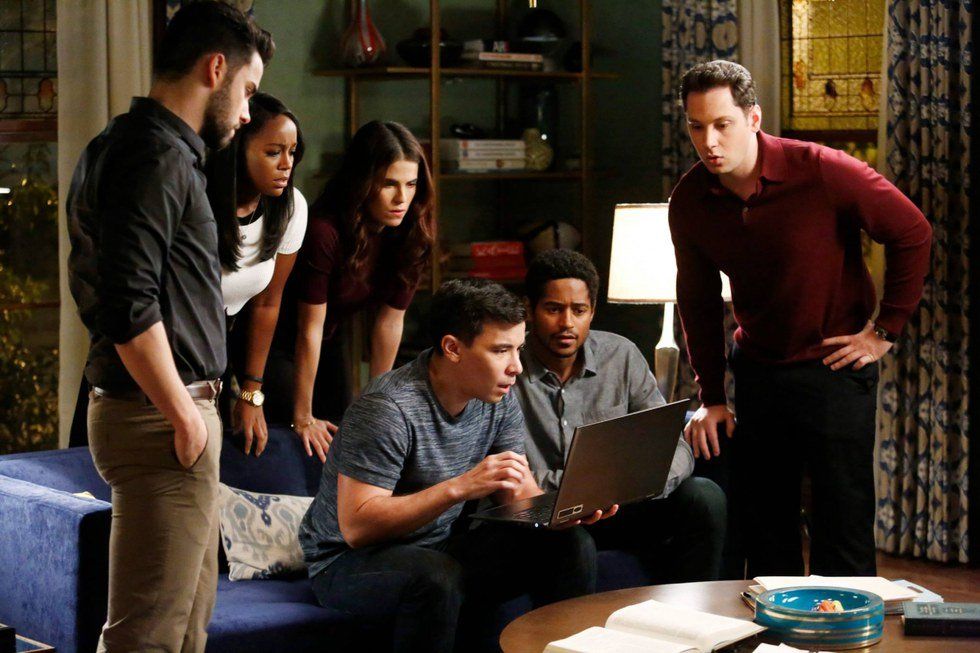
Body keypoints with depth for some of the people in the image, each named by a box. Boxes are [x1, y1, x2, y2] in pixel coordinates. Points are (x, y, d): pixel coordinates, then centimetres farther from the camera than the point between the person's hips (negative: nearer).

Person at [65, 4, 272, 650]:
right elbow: (130, 307, -23)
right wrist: (184, 415, -16)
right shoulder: (159, 155, -15)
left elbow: (102, 290, 23)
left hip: (156, 407, 11)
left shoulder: (119, 147, 18)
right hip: (162, 415, -11)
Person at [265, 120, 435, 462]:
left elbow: (390, 320, -6)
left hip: (326, 344, 6)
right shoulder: (324, 230, -33)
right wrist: (303, 418, -20)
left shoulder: (412, 235, -14)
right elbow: (310, 329, -27)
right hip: (275, 341, -6)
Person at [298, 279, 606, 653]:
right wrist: (459, 487, -36)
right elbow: (356, 527, -29)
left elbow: (519, 495, 3)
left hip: (440, 548, 7)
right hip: (349, 561, -7)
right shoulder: (387, 408, -25)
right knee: (435, 577, -39)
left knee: (571, 546, -9)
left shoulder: (499, 400, -2)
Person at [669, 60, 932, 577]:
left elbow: (913, 233, -8)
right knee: (762, 533, 10)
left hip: (833, 366, -4)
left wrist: (885, 330, -7)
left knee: (842, 530, -1)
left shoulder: (822, 172, -19)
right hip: (755, 373, 4)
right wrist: (711, 397, 9)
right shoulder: (689, 200, -5)